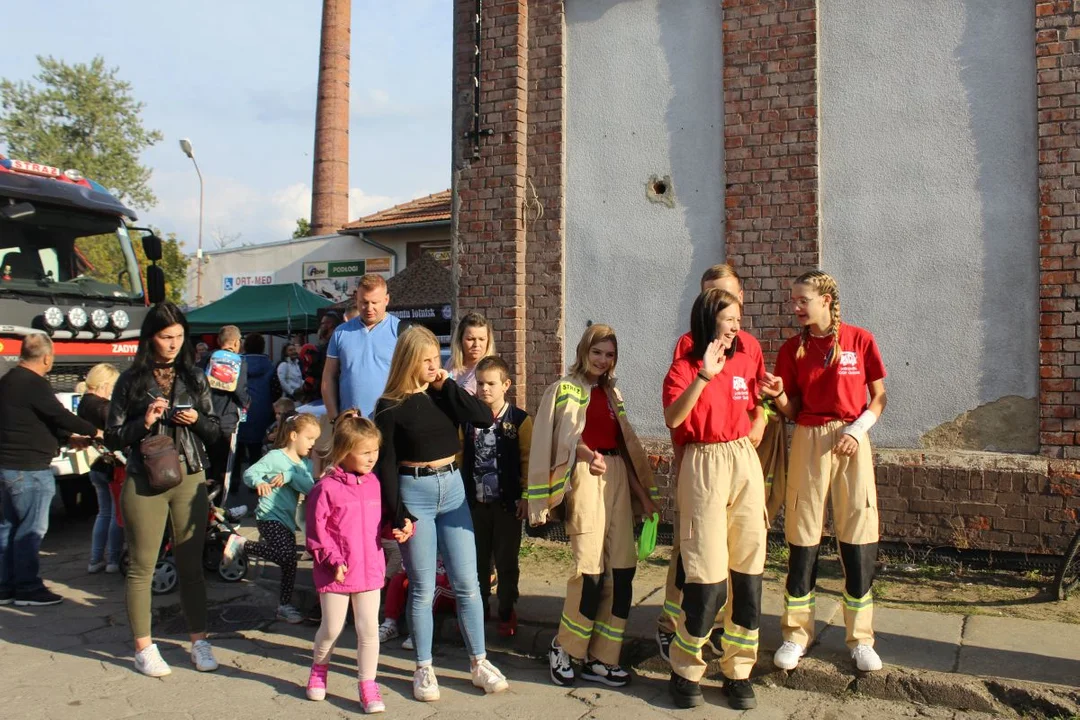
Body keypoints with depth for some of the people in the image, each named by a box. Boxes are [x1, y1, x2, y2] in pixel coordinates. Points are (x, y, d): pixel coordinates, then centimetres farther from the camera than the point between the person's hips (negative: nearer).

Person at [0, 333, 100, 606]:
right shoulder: (34, 384, -18)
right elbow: (59, 416, -17)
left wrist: (69, 438, 19)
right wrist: (93, 431, -3)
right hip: (29, 469, -10)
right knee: (31, 529, -1)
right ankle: (27, 587, 5)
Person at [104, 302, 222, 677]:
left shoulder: (194, 378, 8)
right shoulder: (131, 381, 1)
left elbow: (215, 431, 11)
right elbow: (112, 438, 1)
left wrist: (197, 420, -9)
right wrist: (144, 423, -15)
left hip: (190, 480, 2)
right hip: (144, 482, -2)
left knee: (191, 564, 8)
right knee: (142, 567, 5)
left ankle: (199, 641, 18)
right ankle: (144, 648, 17)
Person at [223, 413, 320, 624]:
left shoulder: (305, 464, 10)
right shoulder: (275, 457, -9)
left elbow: (309, 487, -7)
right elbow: (249, 473, -18)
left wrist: (289, 476, -21)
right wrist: (259, 483, -38)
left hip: (287, 519, 8)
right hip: (269, 515, -8)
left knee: (290, 564, 11)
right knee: (286, 555, -24)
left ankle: (284, 606, 24)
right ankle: (241, 544, -7)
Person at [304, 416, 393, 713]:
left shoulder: (374, 483, 1)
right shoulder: (326, 488, -14)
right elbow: (316, 532, -11)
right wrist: (334, 560, -16)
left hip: (370, 569, 3)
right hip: (336, 573, -3)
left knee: (369, 629, 4)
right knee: (332, 629, 12)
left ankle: (368, 686, 18)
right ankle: (318, 670, 41)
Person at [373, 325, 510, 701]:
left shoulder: (443, 393, 5)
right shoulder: (390, 406, -6)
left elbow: (484, 418, -9)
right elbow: (387, 464, -7)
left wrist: (447, 385, -9)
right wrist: (399, 514, -12)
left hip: (452, 488, 4)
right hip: (414, 492, -4)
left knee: (466, 582, 7)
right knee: (423, 587, 4)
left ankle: (479, 662, 19)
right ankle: (423, 668, 19)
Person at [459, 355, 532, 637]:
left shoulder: (520, 420, -6)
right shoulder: (468, 418, 2)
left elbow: (528, 461, -5)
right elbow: (460, 457, 6)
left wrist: (525, 496, -9)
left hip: (507, 502, -3)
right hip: (475, 501, 3)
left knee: (506, 561, 9)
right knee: (477, 559, 13)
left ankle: (507, 611, 24)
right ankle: (478, 608, 29)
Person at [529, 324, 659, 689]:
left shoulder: (612, 393, 21)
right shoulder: (566, 389, 3)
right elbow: (564, 438, -8)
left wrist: (641, 489, 18)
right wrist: (589, 454, -27)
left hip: (618, 475, 6)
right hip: (586, 476, -6)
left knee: (621, 568, 0)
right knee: (591, 567, -11)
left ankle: (599, 658, 9)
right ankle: (563, 647, 9)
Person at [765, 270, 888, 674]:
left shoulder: (860, 340, 1)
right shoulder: (792, 349, 6)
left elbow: (879, 397, 5)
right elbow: (792, 411, 7)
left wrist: (858, 429, -11)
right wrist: (779, 395, -14)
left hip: (852, 440, -1)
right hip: (809, 441, 1)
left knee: (858, 540, 1)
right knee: (802, 539, 3)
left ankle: (860, 639, 15)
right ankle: (797, 635, 16)